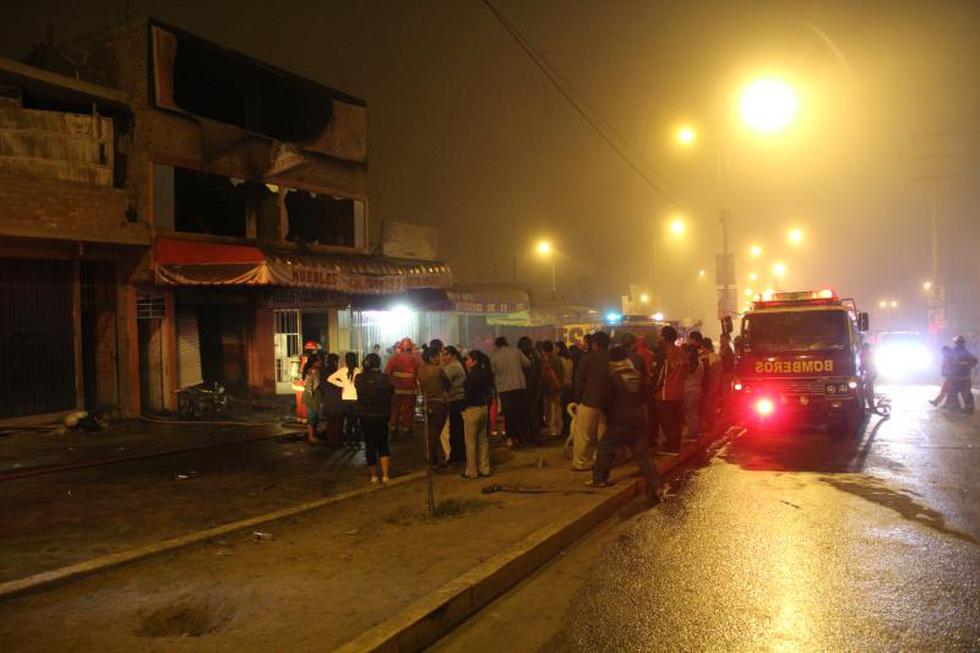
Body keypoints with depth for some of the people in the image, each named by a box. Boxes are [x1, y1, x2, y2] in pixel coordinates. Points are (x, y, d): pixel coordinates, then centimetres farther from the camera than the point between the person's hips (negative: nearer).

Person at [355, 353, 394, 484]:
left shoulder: (359, 378, -10)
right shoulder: (385, 378, -15)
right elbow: (392, 391, 0)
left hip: (364, 416, 1)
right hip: (381, 416, -1)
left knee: (369, 445, 12)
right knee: (383, 445, 13)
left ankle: (374, 476, 17)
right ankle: (385, 475, 3)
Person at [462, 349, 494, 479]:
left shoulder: (472, 376, -18)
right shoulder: (485, 374, 5)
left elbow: (468, 395, -19)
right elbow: (488, 392, 8)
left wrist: (464, 409, -8)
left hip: (472, 410, -8)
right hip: (483, 408, 8)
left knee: (471, 442, 2)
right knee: (483, 440, 14)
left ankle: (472, 471, 8)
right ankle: (484, 468, 20)